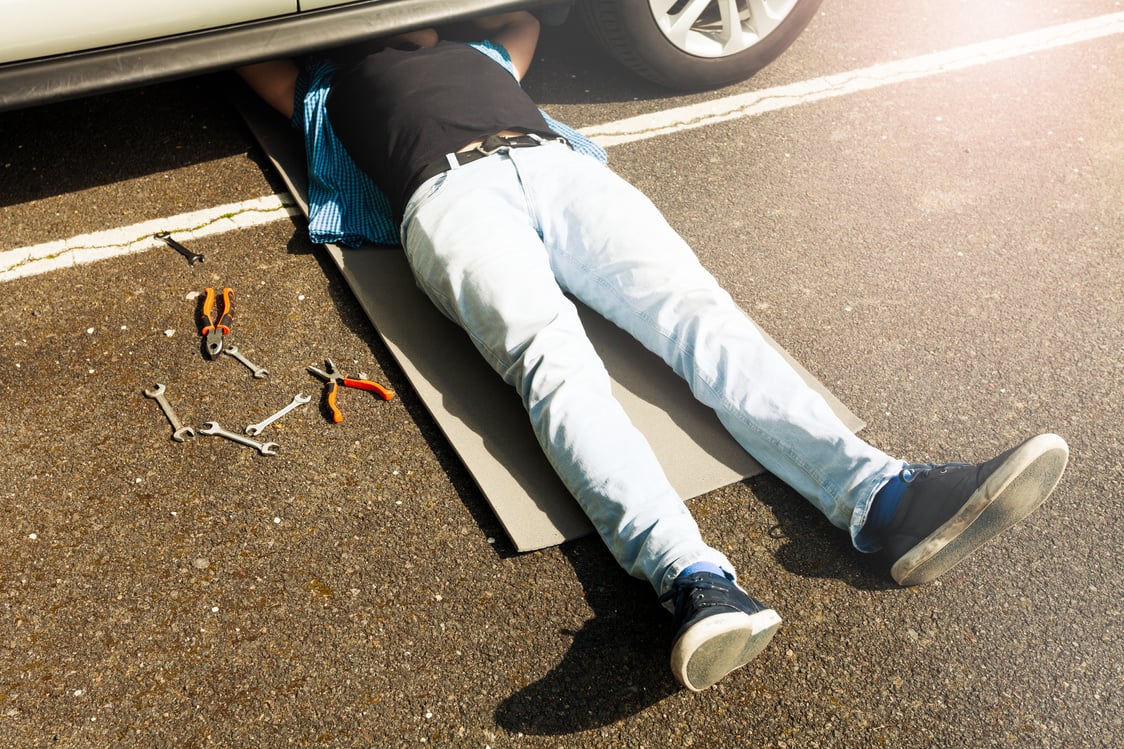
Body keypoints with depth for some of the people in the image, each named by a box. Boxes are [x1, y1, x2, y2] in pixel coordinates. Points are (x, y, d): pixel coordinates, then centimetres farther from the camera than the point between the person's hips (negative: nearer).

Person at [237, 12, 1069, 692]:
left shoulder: (479, 55, 44)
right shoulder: (337, 84, 35)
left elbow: (524, 20, 61)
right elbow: (258, 63, 43)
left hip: (559, 165, 4)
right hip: (451, 192, -3)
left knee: (697, 308, -24)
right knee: (550, 356, -34)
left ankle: (880, 496, -43)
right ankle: (696, 577, -54)